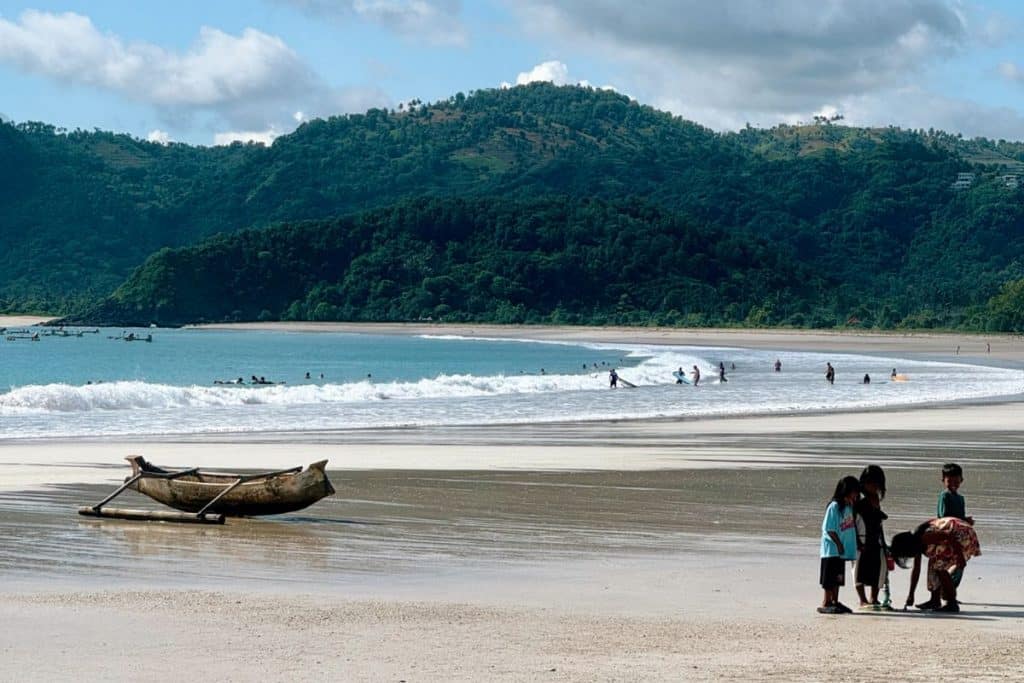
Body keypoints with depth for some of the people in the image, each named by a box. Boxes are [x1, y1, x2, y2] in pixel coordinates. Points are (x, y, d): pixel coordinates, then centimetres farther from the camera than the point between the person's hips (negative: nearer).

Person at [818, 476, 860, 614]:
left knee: (838, 577, 14)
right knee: (830, 577, -4)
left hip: (842, 550, 8)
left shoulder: (849, 507, 9)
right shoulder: (835, 507, -16)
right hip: (832, 549, -8)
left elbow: (851, 526, 14)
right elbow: (829, 529, -17)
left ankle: (835, 602, 21)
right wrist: (839, 543, -15)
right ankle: (826, 603, 0)